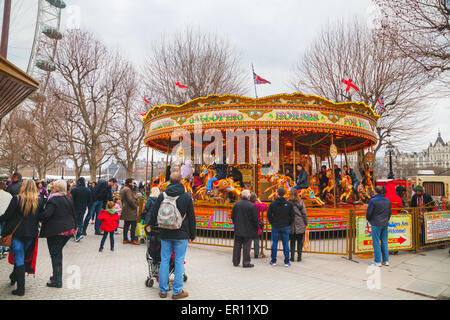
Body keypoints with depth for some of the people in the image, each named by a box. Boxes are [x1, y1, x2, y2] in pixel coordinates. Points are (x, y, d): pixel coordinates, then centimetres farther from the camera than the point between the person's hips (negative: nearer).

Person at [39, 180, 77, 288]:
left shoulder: (53, 200, -15)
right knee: (58, 253, 20)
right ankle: (57, 276, 29)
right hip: (68, 230, 7)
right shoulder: (68, 199, 9)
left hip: (55, 232, -7)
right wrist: (75, 226, 27)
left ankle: (57, 281, 6)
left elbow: (46, 214, -26)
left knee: (55, 255, 1)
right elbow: (73, 214, 16)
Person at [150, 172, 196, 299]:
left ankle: (163, 290, 18)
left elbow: (153, 214, 5)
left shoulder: (162, 196, -1)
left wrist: (152, 225, 25)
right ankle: (177, 291, 9)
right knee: (179, 261, 4)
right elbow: (191, 218, 0)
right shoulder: (186, 196, -5)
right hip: (181, 235, -2)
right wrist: (192, 235, 9)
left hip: (165, 234, 2)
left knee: (164, 260, 10)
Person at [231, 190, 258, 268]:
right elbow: (255, 218, -11)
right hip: (248, 230, -4)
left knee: (237, 246, 12)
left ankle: (236, 262, 20)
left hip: (238, 229, 4)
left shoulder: (237, 204, 1)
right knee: (246, 247, 3)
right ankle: (246, 263, 7)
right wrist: (256, 228, 3)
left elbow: (232, 216, 7)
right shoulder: (252, 206, -13)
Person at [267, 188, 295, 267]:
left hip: (275, 227, 0)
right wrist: (288, 224, 11)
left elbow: (268, 215, -3)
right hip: (285, 227, 0)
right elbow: (292, 216, 0)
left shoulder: (273, 204, -5)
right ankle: (287, 262, 10)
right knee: (285, 244, 6)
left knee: (274, 243, 7)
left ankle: (273, 261, 13)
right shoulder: (289, 204, -2)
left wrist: (272, 223, 9)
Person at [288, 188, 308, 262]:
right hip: (300, 225, 0)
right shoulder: (301, 202, -3)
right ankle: (299, 257, 11)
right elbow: (304, 214, -1)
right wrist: (306, 223, 8)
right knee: (300, 241, 9)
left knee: (292, 241, 10)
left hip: (291, 226, 0)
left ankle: (292, 257, 11)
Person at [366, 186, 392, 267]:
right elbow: (390, 212, 14)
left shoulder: (373, 200, -13)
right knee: (384, 242, 12)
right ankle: (386, 260, 17)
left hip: (376, 224, -6)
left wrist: (369, 220, 8)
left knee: (376, 243, 0)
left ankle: (377, 261, 3)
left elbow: (369, 212, -10)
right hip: (385, 224, 6)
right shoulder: (387, 201, 6)